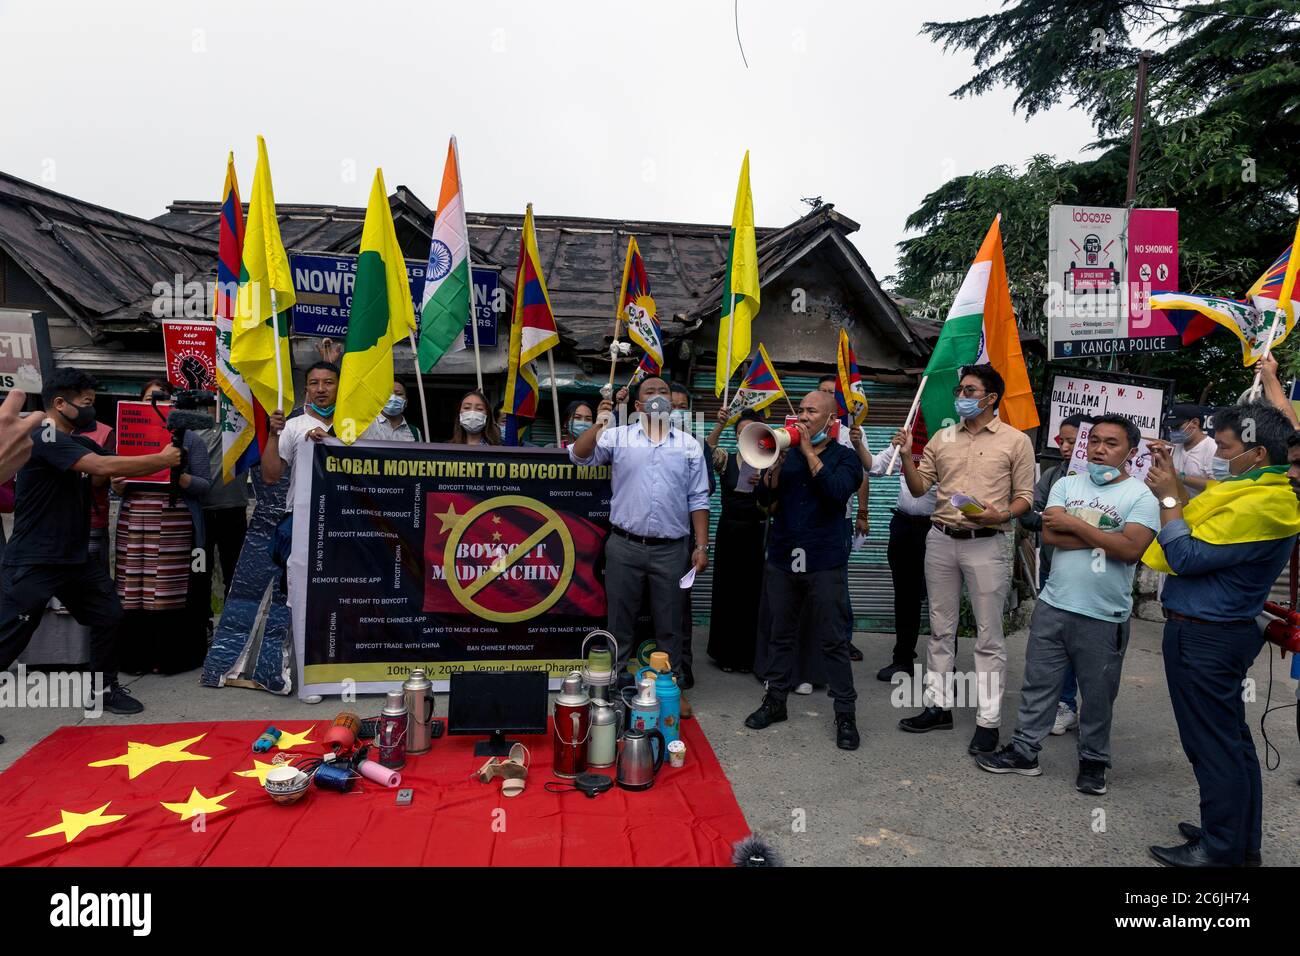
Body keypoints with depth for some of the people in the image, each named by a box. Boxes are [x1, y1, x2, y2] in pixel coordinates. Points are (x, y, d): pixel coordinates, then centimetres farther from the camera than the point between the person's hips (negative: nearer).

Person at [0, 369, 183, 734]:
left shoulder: (77, 442, 13)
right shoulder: (45, 438, -18)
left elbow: (110, 479, 9)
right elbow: (104, 467, -29)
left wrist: (162, 461, -6)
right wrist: (162, 459, -19)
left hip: (75, 557, 9)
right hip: (32, 562, -9)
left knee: (108, 615, 10)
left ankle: (105, 688, 25)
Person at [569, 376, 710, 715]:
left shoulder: (689, 444, 8)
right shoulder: (618, 436, 4)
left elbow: (698, 499, 7)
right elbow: (579, 456, -7)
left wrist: (701, 546, 1)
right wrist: (599, 423, -18)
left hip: (671, 549, 1)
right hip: (624, 546, -1)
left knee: (669, 623, 11)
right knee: (620, 620, 11)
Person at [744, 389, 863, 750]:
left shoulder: (845, 457, 2)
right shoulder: (787, 452, 11)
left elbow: (838, 492, -18)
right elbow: (764, 496, 2)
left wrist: (808, 451, -14)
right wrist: (778, 459, -12)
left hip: (825, 561, -3)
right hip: (781, 558, 4)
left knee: (834, 640, 0)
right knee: (781, 635, 12)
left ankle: (846, 713, 9)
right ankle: (775, 700, 24)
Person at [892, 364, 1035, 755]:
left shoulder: (1015, 441, -1)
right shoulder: (943, 438, 10)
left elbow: (1024, 498, 0)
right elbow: (919, 488, 9)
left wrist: (999, 516, -19)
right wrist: (906, 455, -6)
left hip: (986, 544, -4)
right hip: (941, 540, 4)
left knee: (989, 636, 2)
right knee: (941, 629, 12)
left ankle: (988, 720, 11)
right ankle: (938, 706, 23)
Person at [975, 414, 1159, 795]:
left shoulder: (1141, 496, -4)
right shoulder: (1067, 484, 6)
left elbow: (1131, 550, -19)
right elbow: (1050, 535, -7)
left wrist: (1076, 524, -14)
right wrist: (1104, 537, -13)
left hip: (1105, 617, -3)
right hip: (1053, 606, 3)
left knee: (1098, 695, 11)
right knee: (1039, 683, 11)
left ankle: (1093, 761, 29)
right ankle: (1024, 750, 23)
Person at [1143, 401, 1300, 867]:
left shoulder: (1258, 506, -23)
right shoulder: (1251, 490, 9)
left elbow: (1186, 557, -21)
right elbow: (1200, 521, 21)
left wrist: (1168, 497, -11)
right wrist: (1173, 481, 11)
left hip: (1204, 638, -10)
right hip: (1223, 632, 10)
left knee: (1213, 746, 0)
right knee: (1232, 741, 19)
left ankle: (1222, 851, 12)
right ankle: (1242, 840, 32)